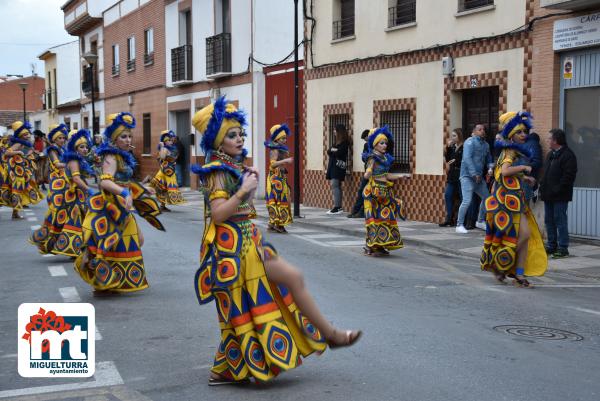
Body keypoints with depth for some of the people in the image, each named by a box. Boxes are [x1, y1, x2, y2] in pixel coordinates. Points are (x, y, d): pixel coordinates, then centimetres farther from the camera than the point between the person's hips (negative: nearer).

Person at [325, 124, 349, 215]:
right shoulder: (337, 142, 20)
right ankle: (338, 207, 9)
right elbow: (329, 151, 14)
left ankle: (337, 207, -18)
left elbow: (340, 152, -19)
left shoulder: (344, 142, -7)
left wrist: (333, 150, -2)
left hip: (338, 166, -9)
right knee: (336, 186, 8)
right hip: (333, 166, 9)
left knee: (335, 185, -15)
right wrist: (332, 150, -8)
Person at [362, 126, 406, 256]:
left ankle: (380, 245, 16)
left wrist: (399, 176, 23)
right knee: (375, 218, -7)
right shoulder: (373, 158, -10)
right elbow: (367, 175, -20)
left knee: (386, 217, 9)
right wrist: (368, 174, -41)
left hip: (385, 192, 8)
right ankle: (371, 247, -2)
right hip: (375, 191, -8)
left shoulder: (385, 158, 13)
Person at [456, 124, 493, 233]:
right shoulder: (470, 142, -9)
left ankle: (480, 221, 30)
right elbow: (467, 158, -18)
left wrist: (490, 168, 0)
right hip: (467, 176, -8)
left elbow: (489, 159, 22)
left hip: (478, 177, 8)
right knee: (467, 201, -16)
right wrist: (474, 174, -21)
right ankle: (459, 225, -7)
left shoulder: (485, 144, 14)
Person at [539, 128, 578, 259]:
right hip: (549, 195, 9)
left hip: (560, 196, -9)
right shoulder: (550, 154, 17)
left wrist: (557, 190, -21)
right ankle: (552, 246, 22)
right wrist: (542, 187, 11)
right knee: (549, 220, 13)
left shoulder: (568, 155, -12)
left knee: (560, 220, -5)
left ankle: (563, 248, 0)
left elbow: (569, 176, -18)